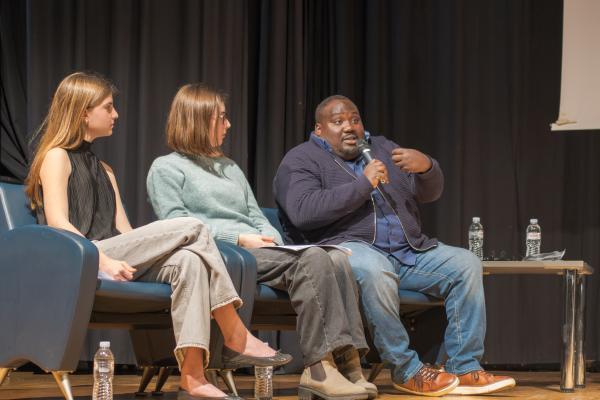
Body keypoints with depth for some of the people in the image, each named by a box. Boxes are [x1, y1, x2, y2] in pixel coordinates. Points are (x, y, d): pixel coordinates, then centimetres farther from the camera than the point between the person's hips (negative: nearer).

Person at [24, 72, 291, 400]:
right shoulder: (57, 157, 4)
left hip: (113, 257, 8)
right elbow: (58, 223, -11)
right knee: (192, 228, -19)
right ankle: (235, 337, -19)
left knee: (188, 262, -24)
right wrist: (104, 260, -22)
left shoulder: (103, 170, 29)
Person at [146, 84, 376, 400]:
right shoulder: (166, 168, 9)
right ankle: (319, 369, -35)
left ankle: (348, 360, -31)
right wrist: (238, 238, -13)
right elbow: (178, 225, -5)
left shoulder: (230, 167, 31)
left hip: (258, 251, 7)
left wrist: (275, 242, 1)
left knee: (336, 258, -22)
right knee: (312, 260, -30)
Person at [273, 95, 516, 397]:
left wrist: (426, 166, -10)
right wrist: (363, 184, -14)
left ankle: (464, 370, -13)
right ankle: (407, 371, -26)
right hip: (350, 249, -6)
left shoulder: (382, 149, 23)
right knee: (373, 270, -38)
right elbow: (302, 212, -15)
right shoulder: (301, 160, 5)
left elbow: (429, 193, 15)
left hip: (411, 252, 6)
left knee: (465, 264, -12)